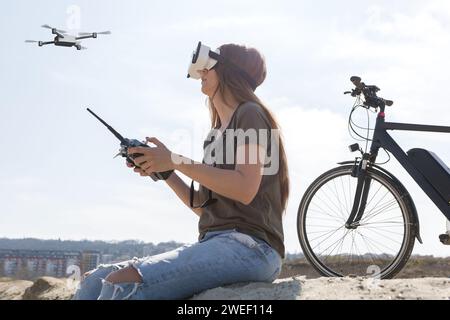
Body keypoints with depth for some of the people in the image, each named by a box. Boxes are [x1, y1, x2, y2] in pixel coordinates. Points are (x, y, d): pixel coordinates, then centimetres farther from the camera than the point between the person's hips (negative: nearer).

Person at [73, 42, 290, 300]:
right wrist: (165, 172, 10)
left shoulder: (250, 114, 2)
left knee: (124, 284, -29)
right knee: (96, 282, -7)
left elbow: (245, 190, -14)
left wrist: (177, 161, -10)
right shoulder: (217, 133, 27)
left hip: (250, 245, -8)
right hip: (215, 244, 8)